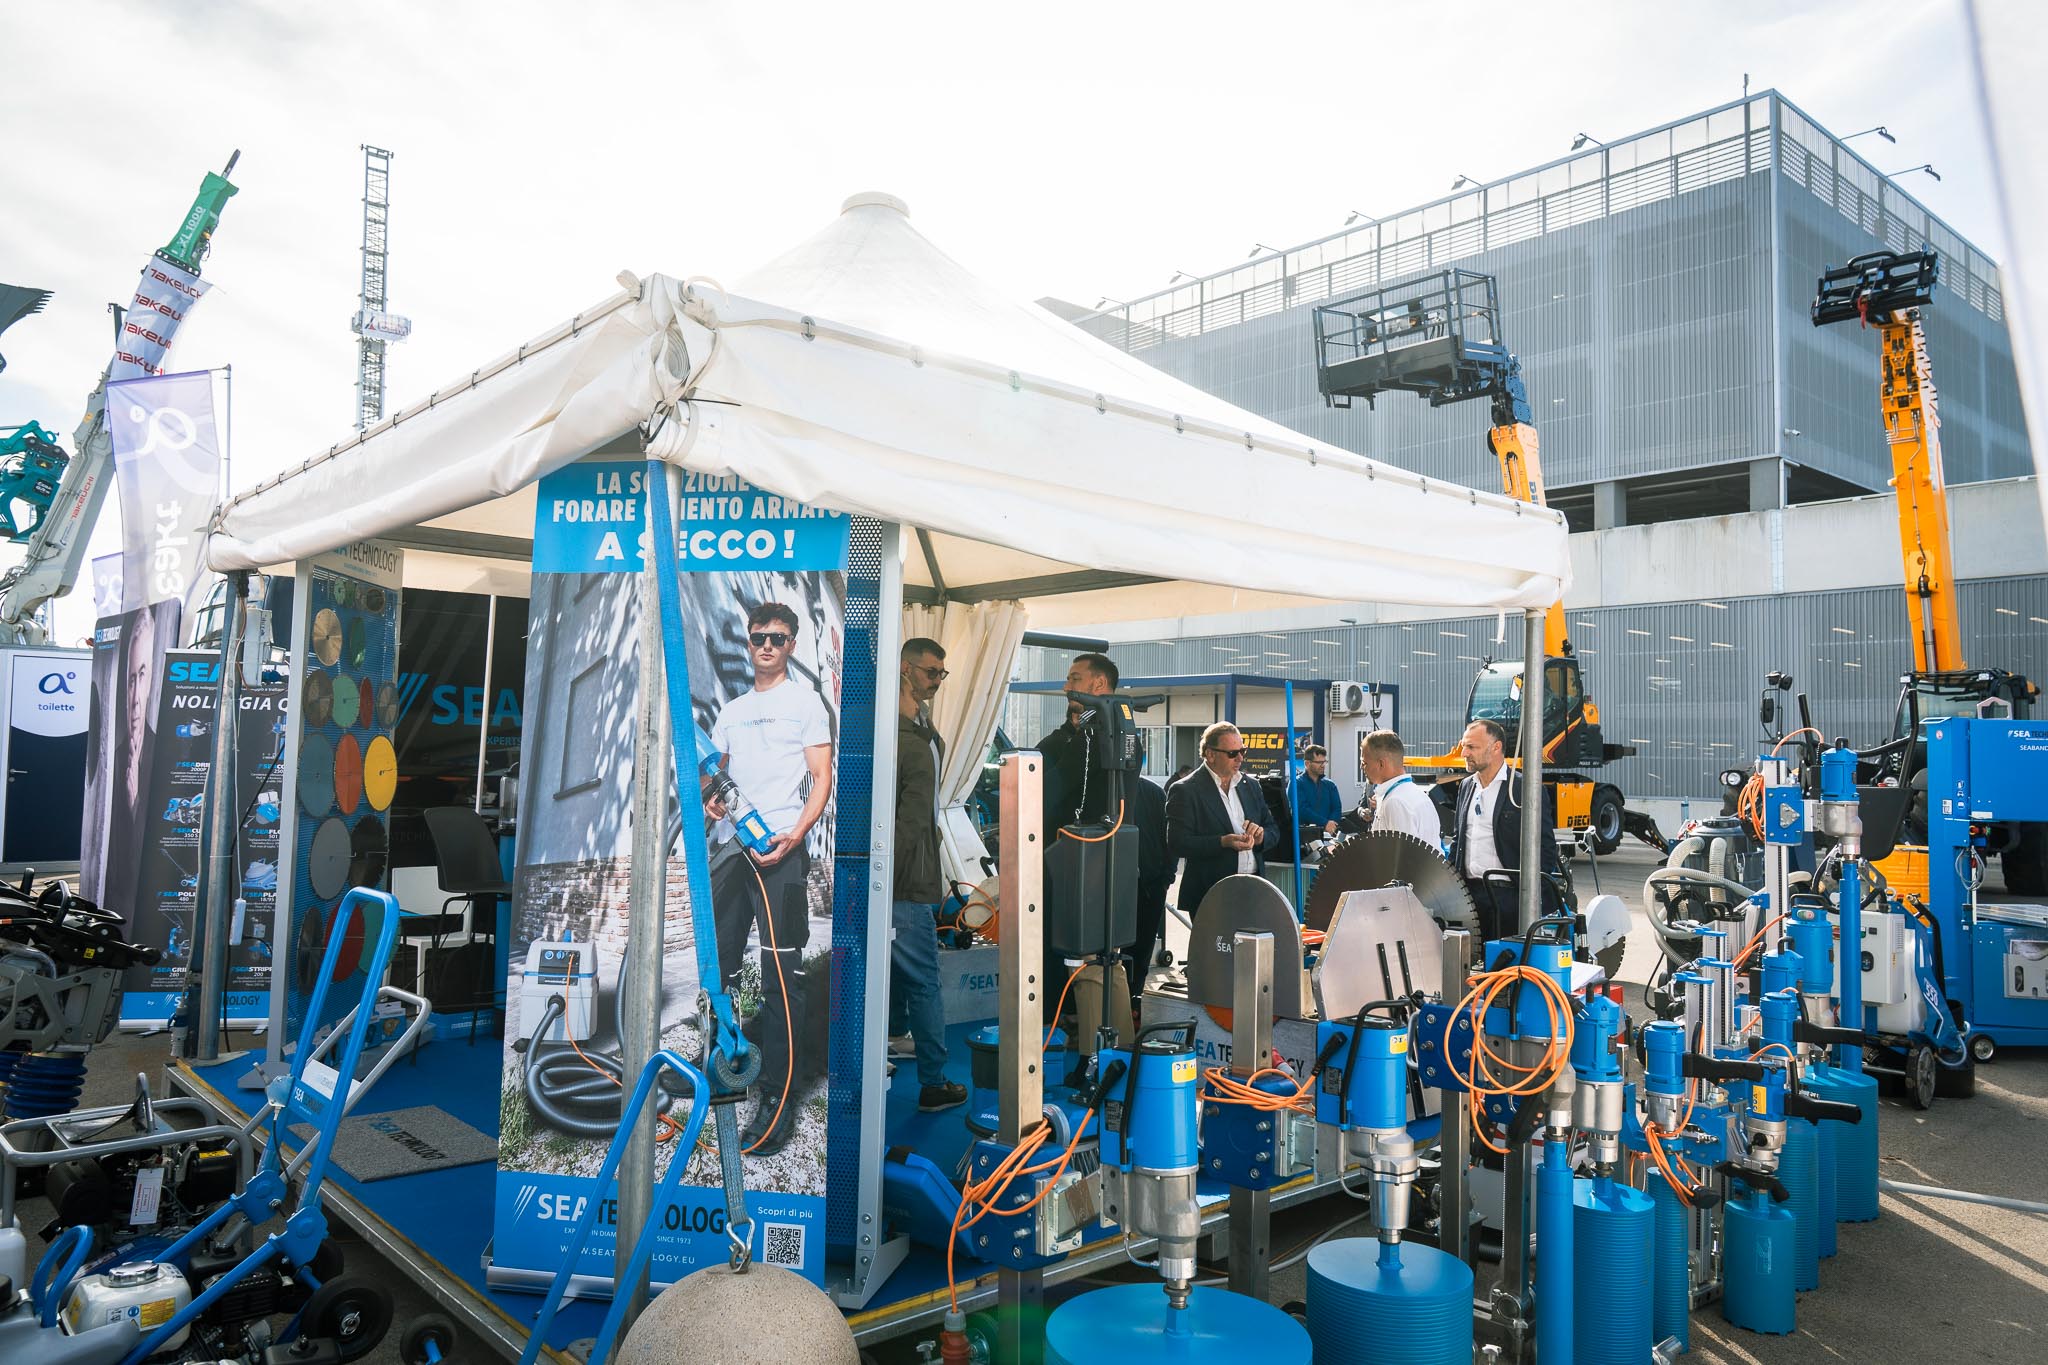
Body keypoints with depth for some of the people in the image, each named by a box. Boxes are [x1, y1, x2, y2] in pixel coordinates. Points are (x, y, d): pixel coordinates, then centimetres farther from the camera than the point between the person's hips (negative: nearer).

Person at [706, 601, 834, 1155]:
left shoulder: (804, 700, 4)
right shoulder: (731, 710, 20)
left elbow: (822, 779, -3)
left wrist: (794, 837, -17)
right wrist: (708, 795, -2)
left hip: (780, 850, -6)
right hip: (731, 847, 6)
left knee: (781, 977, -6)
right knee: (717, 967, 10)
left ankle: (778, 1098, -1)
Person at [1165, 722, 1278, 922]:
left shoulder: (1250, 786, 15)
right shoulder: (1184, 791, -6)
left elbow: (1274, 832, 19)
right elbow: (1176, 844, -13)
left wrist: (1260, 836, -5)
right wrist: (1223, 842, -23)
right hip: (1210, 896, -5)